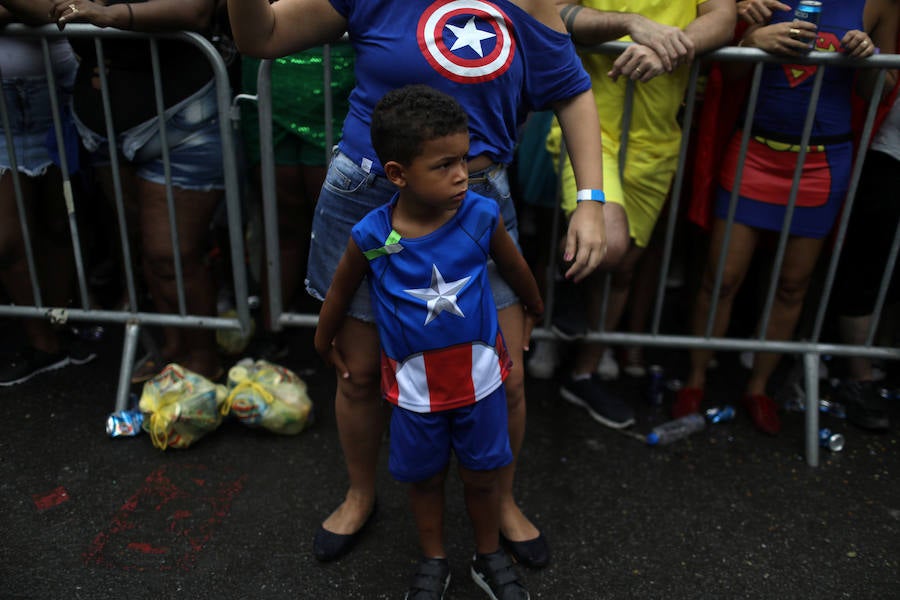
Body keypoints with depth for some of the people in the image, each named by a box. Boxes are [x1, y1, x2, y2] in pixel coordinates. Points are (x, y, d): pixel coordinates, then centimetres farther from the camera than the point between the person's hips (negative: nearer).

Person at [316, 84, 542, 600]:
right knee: (425, 477, 20)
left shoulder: (482, 217, -17)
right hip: (415, 383, 0)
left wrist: (535, 312, 20)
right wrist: (325, 344, 15)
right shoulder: (372, 237, -20)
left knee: (481, 475, 17)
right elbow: (341, 291, 0)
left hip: (479, 375, 1)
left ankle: (490, 557, 44)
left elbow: (516, 269, 3)